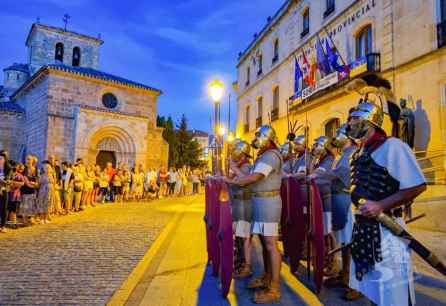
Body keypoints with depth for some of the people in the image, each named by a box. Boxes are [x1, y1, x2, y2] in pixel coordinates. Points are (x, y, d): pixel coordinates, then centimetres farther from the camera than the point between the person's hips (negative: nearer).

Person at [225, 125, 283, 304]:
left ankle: (274, 289, -2)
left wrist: (230, 180, -15)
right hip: (261, 202, 11)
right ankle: (267, 278, 28)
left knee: (271, 244, -8)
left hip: (268, 202, -11)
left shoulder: (271, 155, -15)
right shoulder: (264, 156, 18)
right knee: (264, 242, 16)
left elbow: (253, 178, -23)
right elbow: (252, 178, 13)